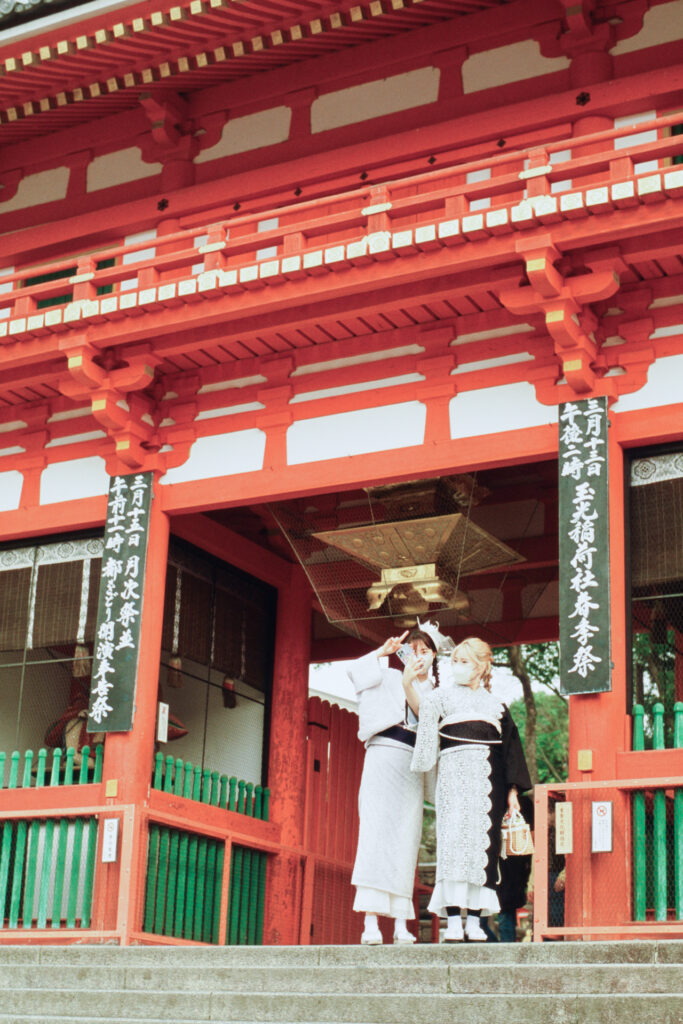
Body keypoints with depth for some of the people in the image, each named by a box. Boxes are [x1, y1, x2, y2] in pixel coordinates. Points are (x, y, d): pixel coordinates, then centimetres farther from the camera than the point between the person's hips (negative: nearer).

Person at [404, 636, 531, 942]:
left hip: (488, 779, 2)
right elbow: (422, 710, -8)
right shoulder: (445, 695, 14)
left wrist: (512, 791, 8)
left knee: (483, 842, -3)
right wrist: (408, 684, -26)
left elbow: (510, 750, 17)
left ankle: (475, 922, 0)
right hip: (454, 773, -2)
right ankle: (453, 922, -14)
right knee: (454, 838, -13)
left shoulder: (496, 705, 20)